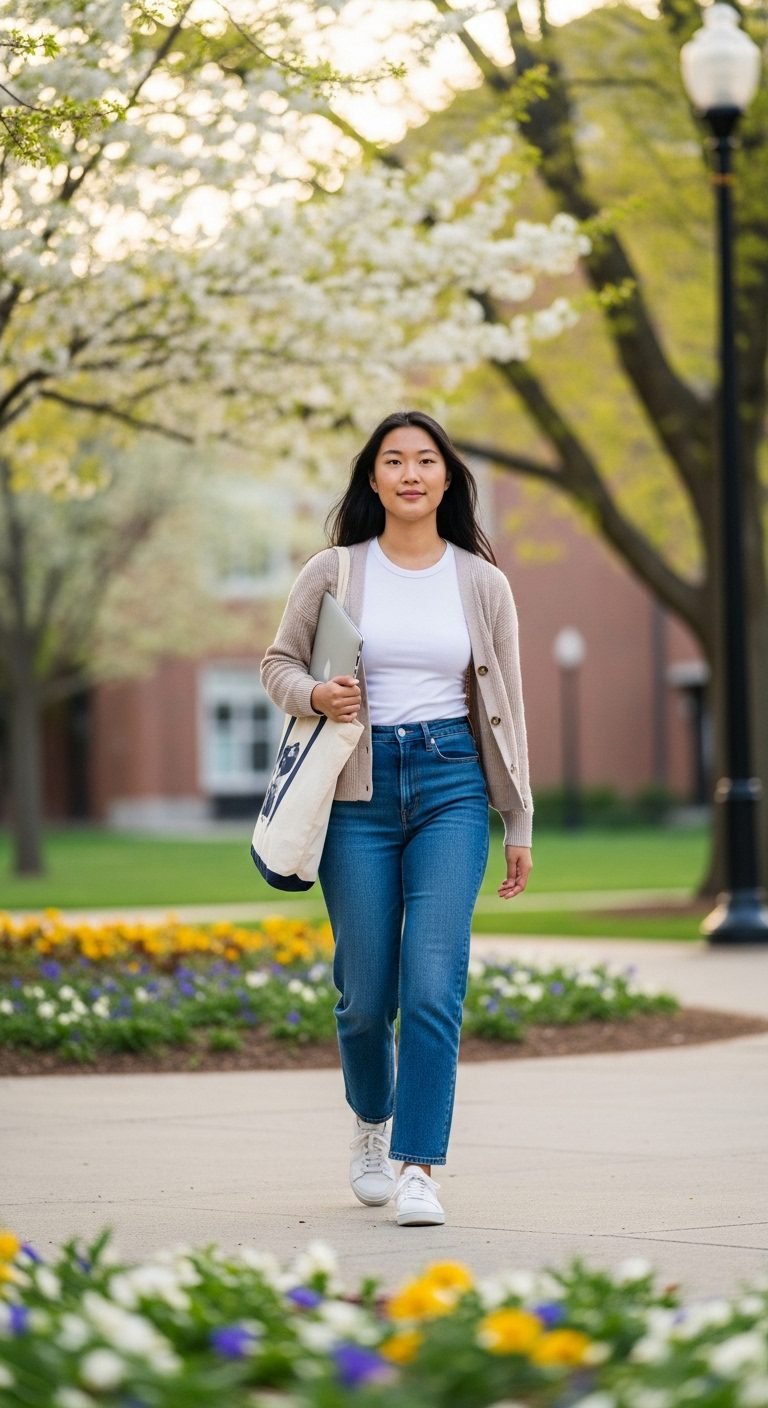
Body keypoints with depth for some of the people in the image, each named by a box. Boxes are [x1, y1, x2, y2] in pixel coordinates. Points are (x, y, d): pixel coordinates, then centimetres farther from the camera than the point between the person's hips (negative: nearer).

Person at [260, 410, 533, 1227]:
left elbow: (504, 706, 10)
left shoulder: (481, 582, 6)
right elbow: (277, 664, 12)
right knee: (365, 991, 4)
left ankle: (417, 1168, -8)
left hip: (451, 787, 0)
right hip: (360, 791, 0)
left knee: (434, 983, -13)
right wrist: (315, 696, -12)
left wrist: (519, 826, 10)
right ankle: (371, 1121, 34)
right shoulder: (332, 574, 3)